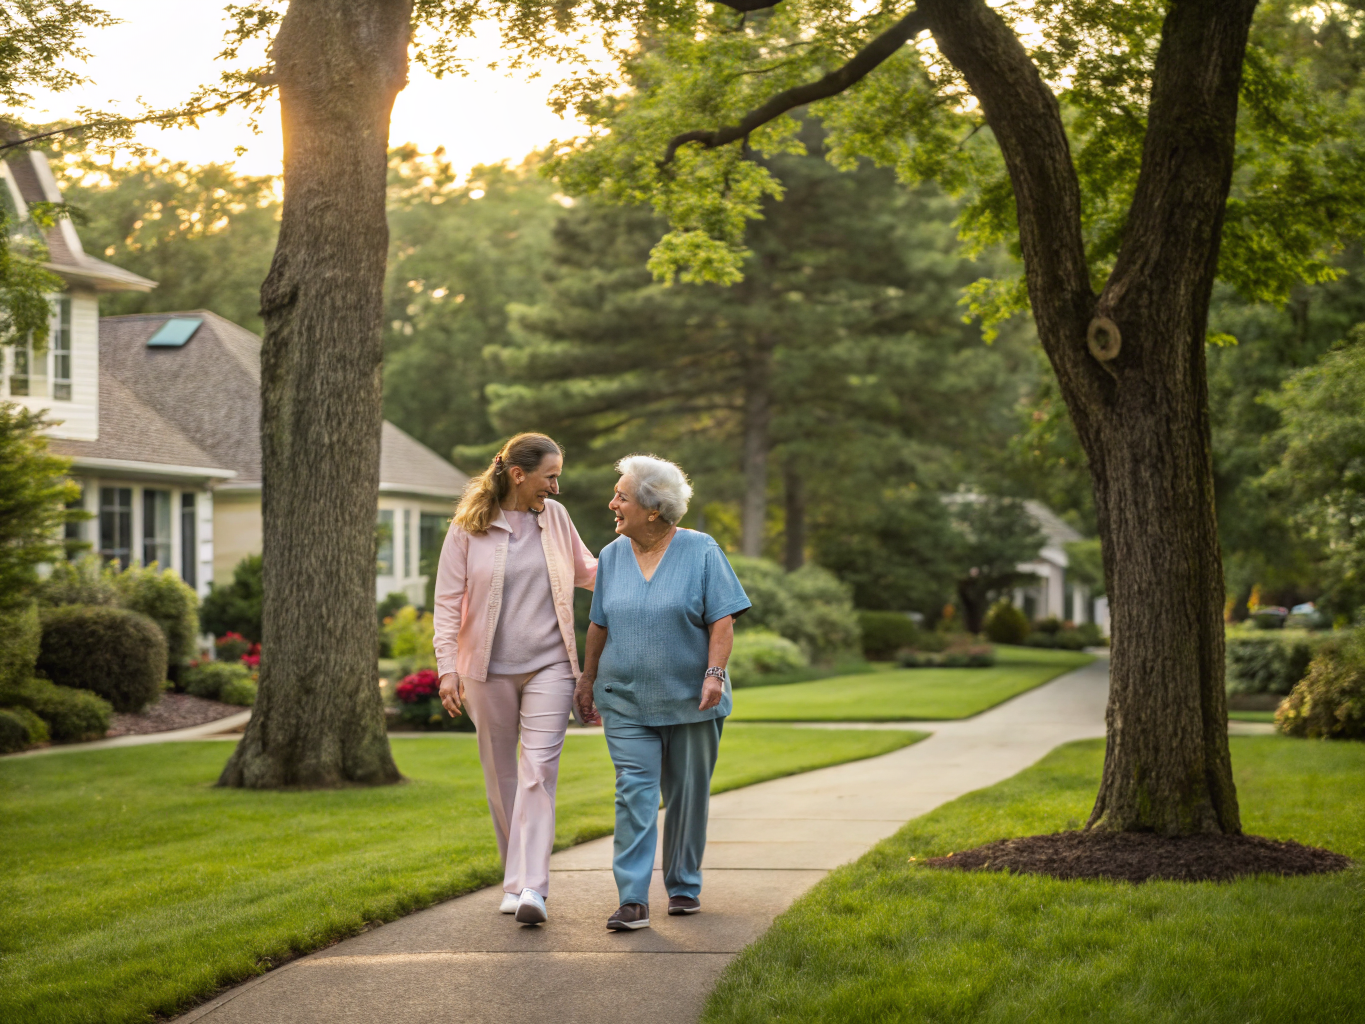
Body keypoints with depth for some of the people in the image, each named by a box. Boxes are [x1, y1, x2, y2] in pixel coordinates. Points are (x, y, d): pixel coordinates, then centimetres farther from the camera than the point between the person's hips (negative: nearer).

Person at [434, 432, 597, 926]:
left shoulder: (555, 517, 6)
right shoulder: (468, 527, -4)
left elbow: (585, 571, 21)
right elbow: (448, 601, -3)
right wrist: (447, 668, -10)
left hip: (549, 666, 1)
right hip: (489, 670, -1)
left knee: (538, 770, -12)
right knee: (501, 776, 8)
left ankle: (532, 887, -16)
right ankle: (514, 880, 22)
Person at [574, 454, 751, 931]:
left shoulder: (701, 552, -5)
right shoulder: (612, 556, 6)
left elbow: (722, 621, -7)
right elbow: (600, 624, 14)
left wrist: (715, 673, -18)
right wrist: (587, 679, 14)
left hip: (690, 700, -2)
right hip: (626, 700, 2)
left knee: (687, 795, 8)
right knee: (634, 793, -10)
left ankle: (684, 886, 25)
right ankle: (633, 901, -13)